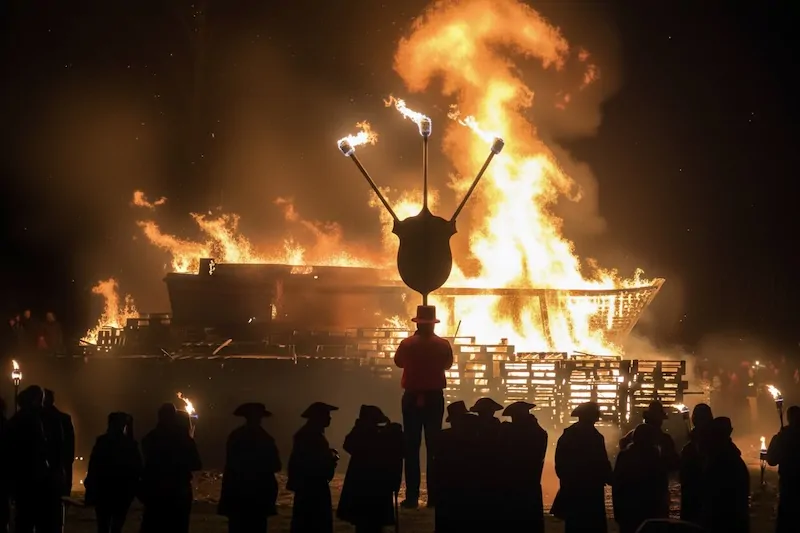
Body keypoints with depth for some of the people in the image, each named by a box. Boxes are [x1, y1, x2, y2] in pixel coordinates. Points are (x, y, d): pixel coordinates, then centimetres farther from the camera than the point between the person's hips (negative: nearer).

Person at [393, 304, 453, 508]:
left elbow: (398, 362, 10)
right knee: (433, 446, 5)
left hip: (412, 398, -1)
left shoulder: (407, 343, -8)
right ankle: (433, 496, 2)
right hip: (435, 398, 1)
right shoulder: (443, 344, -5)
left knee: (411, 447, 2)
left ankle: (412, 497, -3)